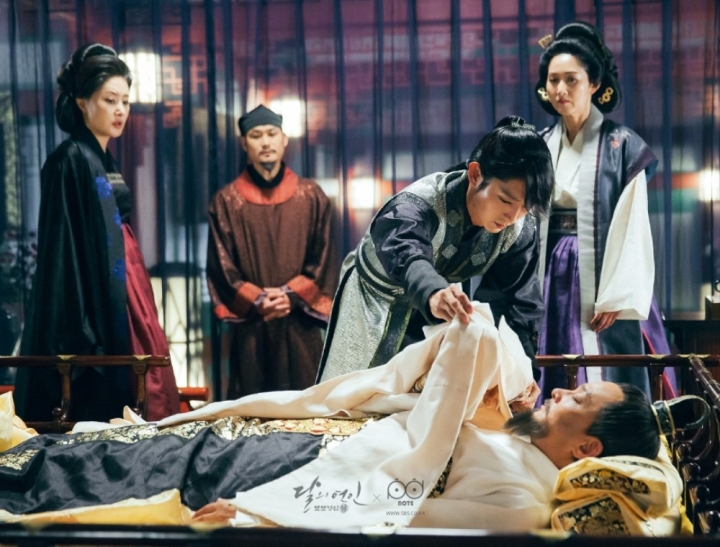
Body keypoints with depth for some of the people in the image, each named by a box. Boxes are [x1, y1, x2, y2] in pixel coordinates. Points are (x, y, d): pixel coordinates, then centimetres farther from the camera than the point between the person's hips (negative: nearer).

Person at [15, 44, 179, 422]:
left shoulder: (104, 163, 16)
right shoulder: (71, 160, -11)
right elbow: (69, 252, -17)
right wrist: (87, 335, -22)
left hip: (120, 314, 9)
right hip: (98, 317, -9)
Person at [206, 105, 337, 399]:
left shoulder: (312, 196, 8)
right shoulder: (226, 200, 5)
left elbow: (322, 258, 4)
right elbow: (222, 265, 1)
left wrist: (292, 294, -10)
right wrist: (256, 300, -12)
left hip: (300, 325, 1)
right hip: (249, 324, -1)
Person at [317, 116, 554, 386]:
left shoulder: (519, 232, -20)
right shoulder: (419, 203, -36)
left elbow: (519, 303, -19)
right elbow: (406, 256, -58)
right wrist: (433, 293, -80)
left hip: (435, 319, 4)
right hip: (375, 302, -4)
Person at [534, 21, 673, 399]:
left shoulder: (621, 146, -4)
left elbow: (630, 229, -9)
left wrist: (616, 298, -16)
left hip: (601, 277, -4)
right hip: (554, 278, 4)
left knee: (609, 385, -3)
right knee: (559, 386, 6)